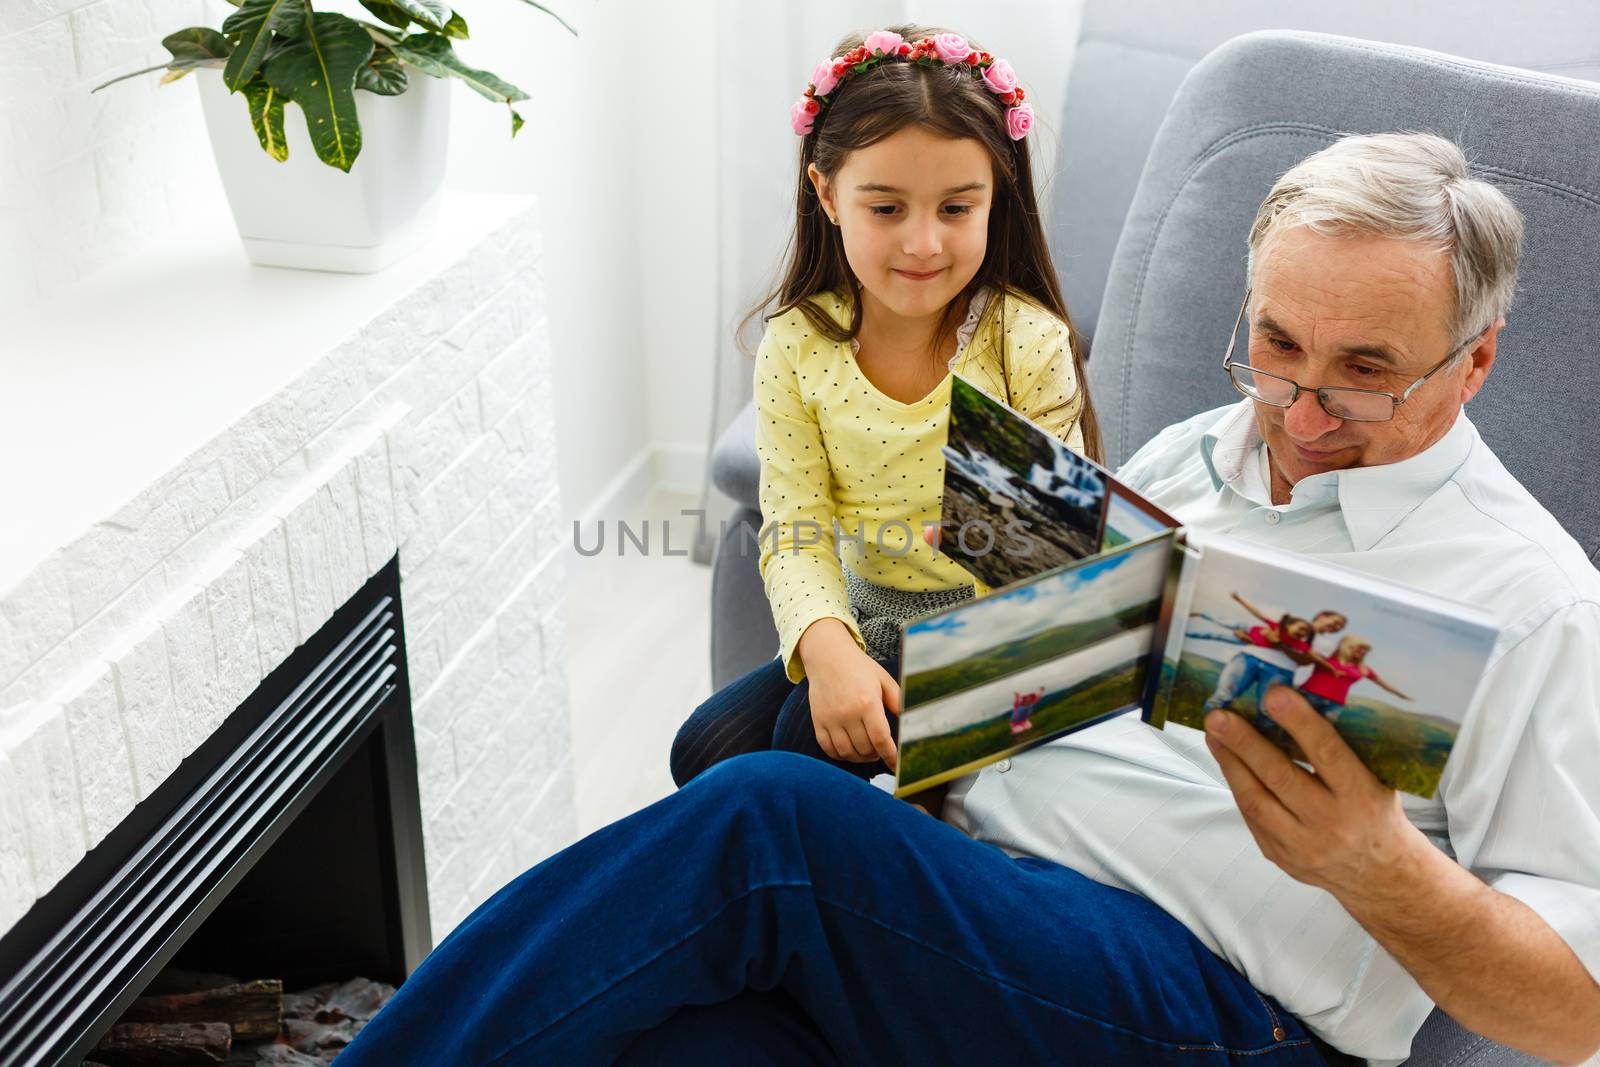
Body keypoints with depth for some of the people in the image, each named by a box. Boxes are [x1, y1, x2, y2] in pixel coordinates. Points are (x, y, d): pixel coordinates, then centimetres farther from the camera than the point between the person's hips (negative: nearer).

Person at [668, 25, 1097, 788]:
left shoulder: (1029, 344, -14)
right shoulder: (797, 346, -6)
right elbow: (797, 531, -8)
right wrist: (826, 647, -28)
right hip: (871, 624, 4)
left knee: (812, 739, -23)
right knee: (708, 748, -8)